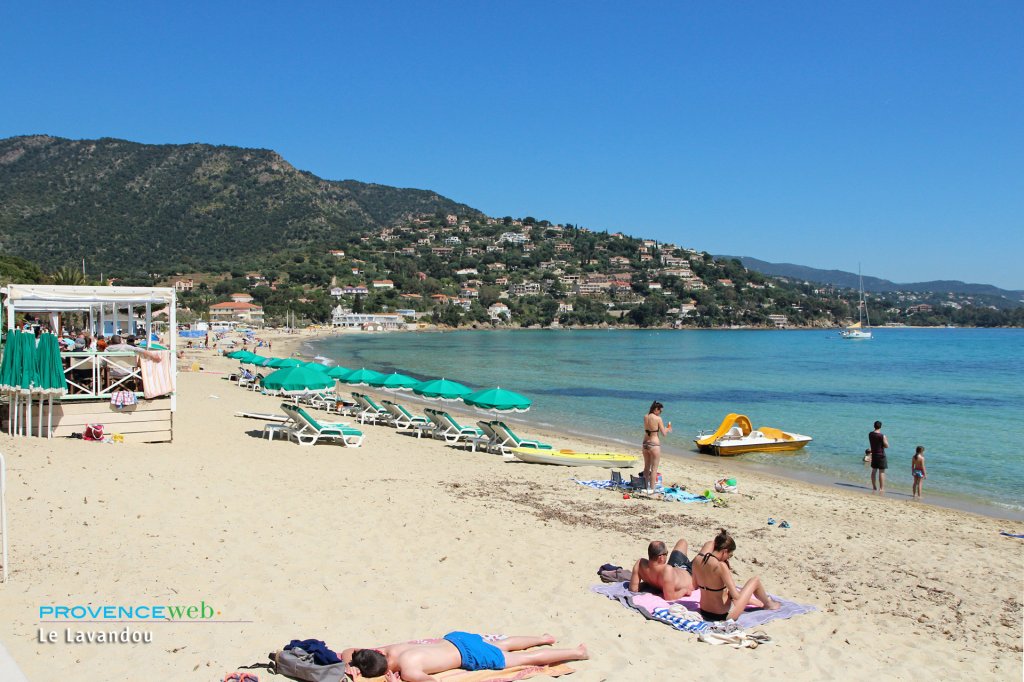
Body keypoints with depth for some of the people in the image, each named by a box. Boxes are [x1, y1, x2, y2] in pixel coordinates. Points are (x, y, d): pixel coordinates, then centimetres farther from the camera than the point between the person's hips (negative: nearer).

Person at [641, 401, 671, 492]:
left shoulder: (645, 417, 4)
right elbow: (663, 433, -10)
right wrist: (668, 429, 12)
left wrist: (665, 428, 20)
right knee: (654, 468, 3)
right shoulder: (658, 418, -14)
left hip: (645, 443, 6)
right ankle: (651, 489, 4)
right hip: (654, 444, -6)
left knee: (646, 467, 19)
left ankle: (646, 486, 27)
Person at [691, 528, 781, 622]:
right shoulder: (721, 566, -27)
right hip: (724, 615, -7)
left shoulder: (697, 560, -8)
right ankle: (769, 604, 39)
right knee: (756, 580, 9)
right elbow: (735, 596, -24)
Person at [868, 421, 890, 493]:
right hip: (881, 455, -6)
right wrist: (886, 440, 5)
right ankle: (881, 488, -1)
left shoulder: (870, 434, 0)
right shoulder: (882, 436, -19)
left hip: (873, 454, 6)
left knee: (874, 470, 15)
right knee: (881, 472, -1)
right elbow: (886, 446, -12)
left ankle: (874, 487, 23)